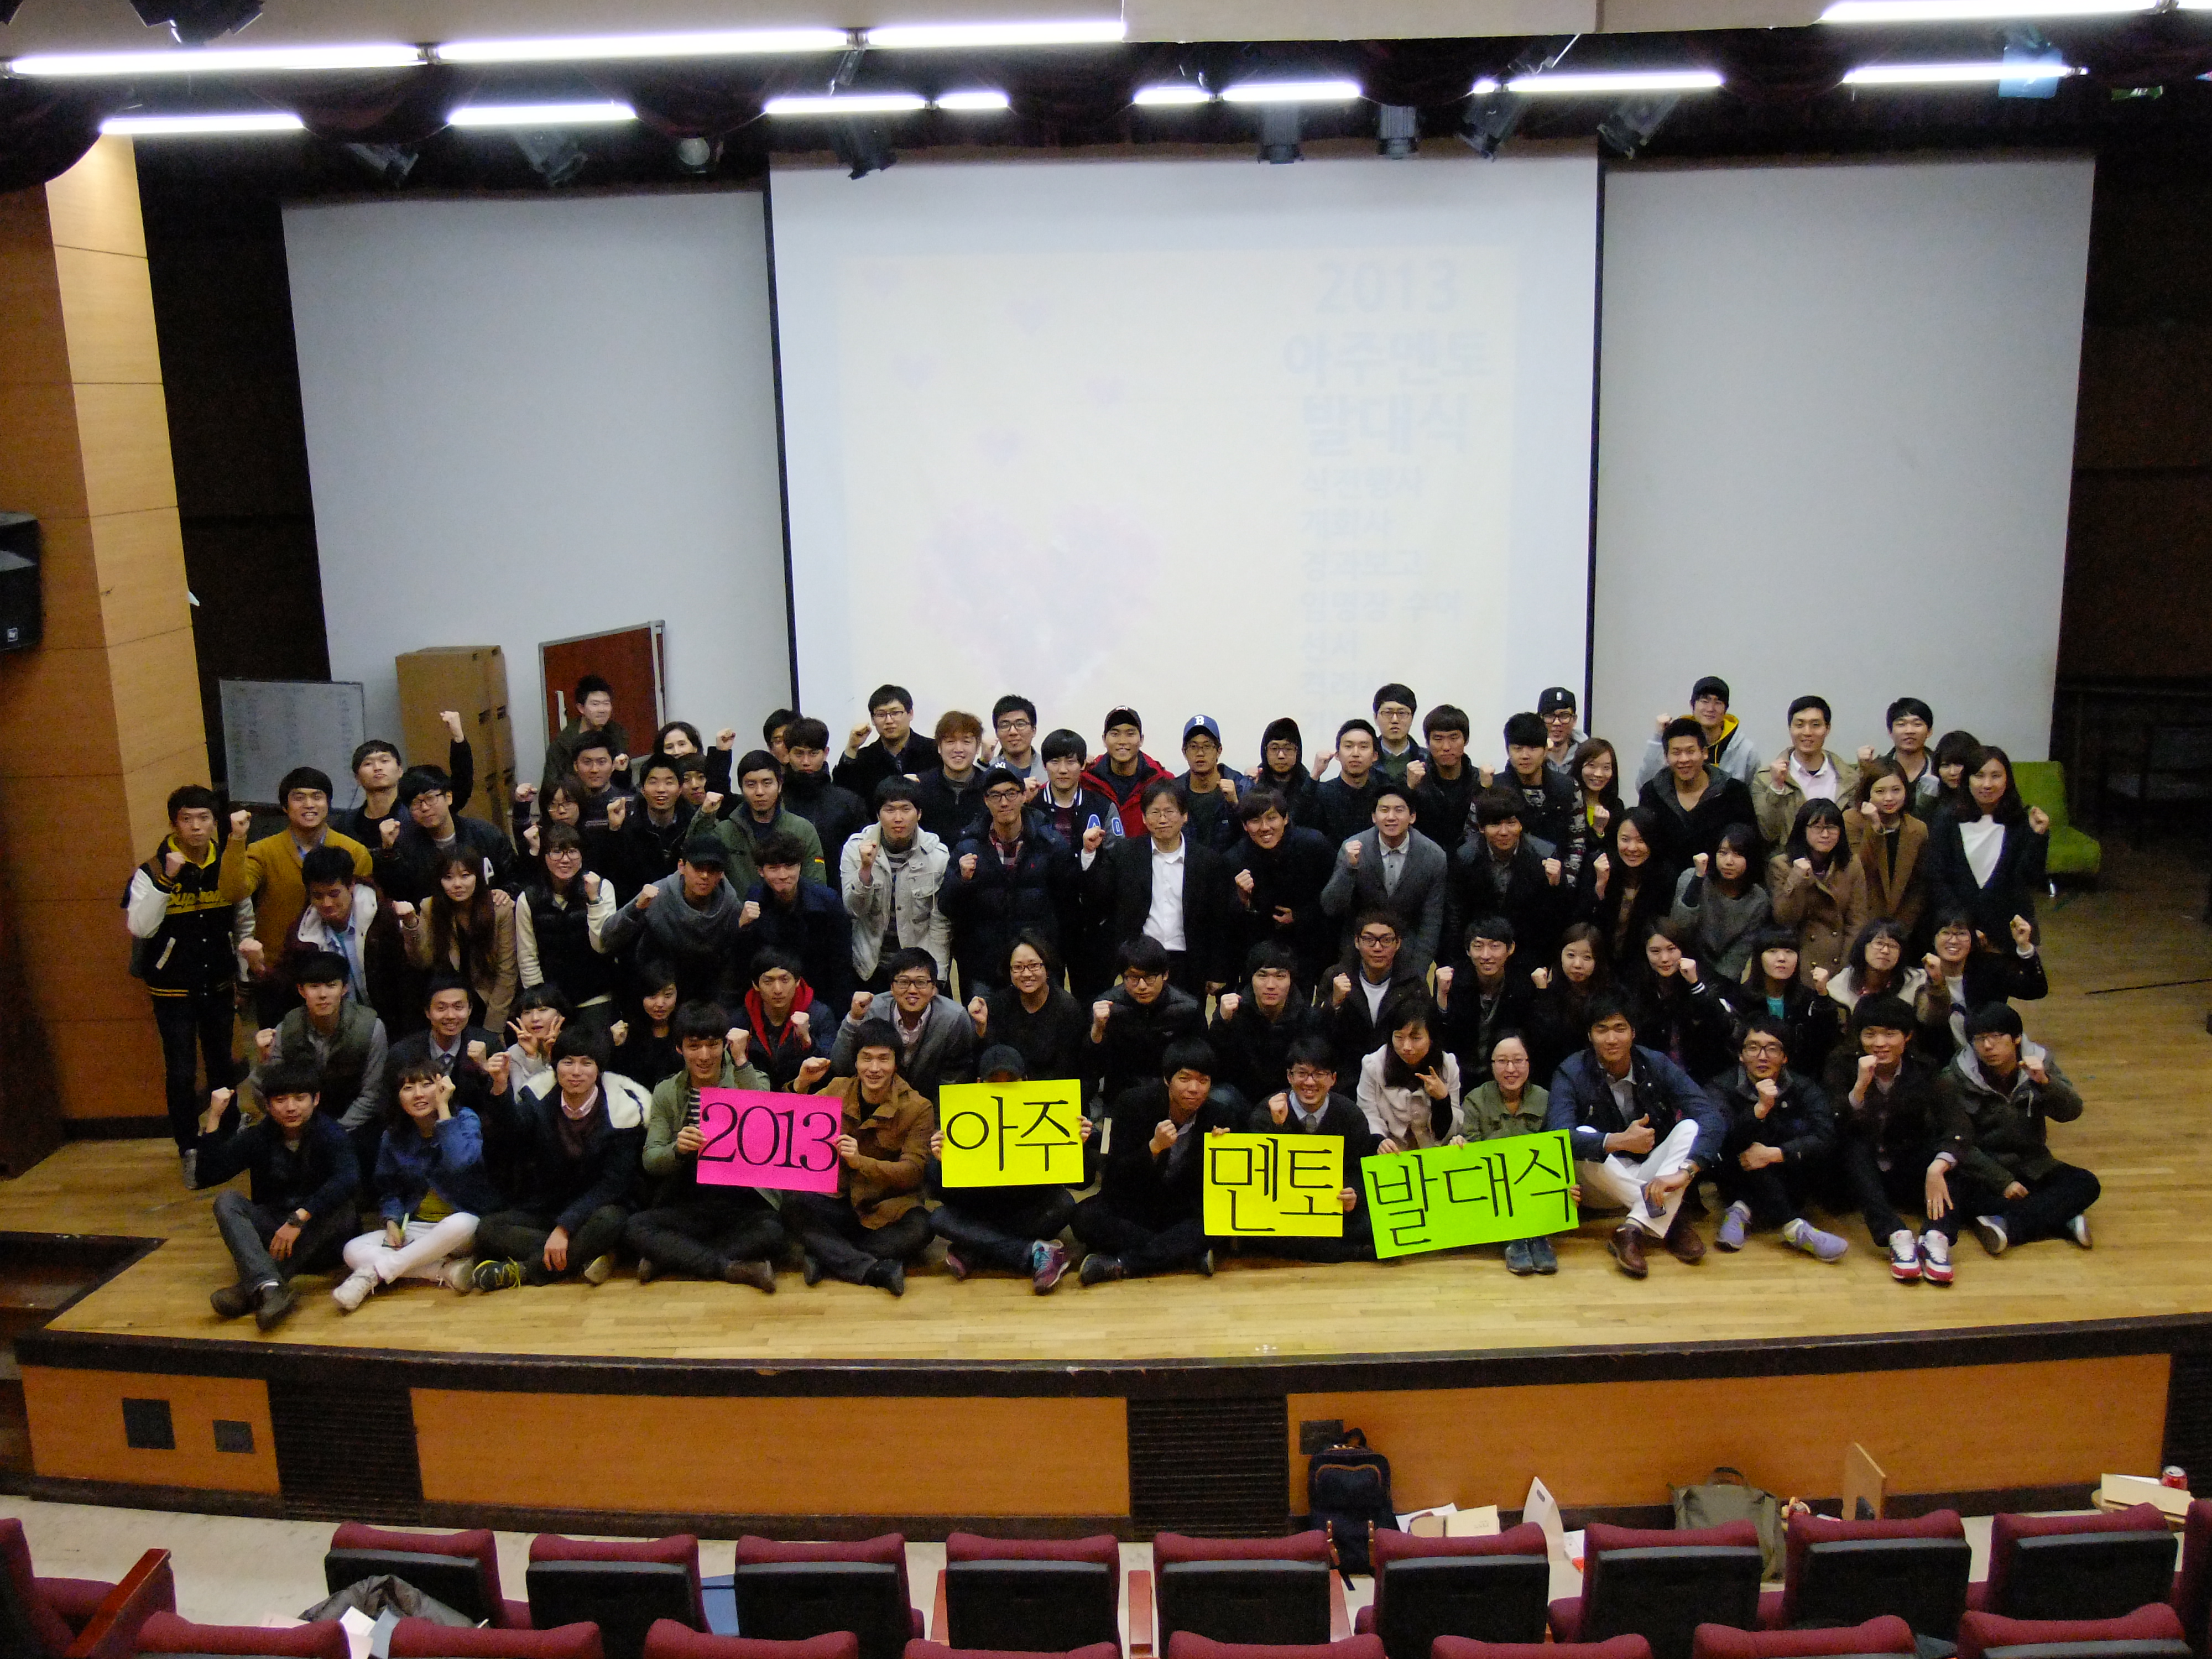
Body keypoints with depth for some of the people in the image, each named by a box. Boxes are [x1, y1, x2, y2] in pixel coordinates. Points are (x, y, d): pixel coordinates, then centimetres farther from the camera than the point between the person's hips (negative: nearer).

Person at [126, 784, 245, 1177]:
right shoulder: (151, 872, -11)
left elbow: (243, 926, 10)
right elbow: (140, 927, -23)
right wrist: (166, 881, -32)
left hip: (219, 985, 3)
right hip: (173, 990, -3)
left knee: (222, 1063, 16)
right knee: (182, 1073, 0)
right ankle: (188, 1148, 15)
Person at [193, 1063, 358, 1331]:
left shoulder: (331, 1135, -9)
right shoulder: (258, 1138, 3)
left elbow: (349, 1179, -29)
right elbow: (207, 1176, -8)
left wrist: (298, 1219, -37)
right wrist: (213, 1118, -15)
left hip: (319, 1244, -3)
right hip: (269, 1240, 3)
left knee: (340, 1207, -32)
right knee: (227, 1201, -20)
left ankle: (249, 1290, -38)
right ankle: (270, 1287, -45)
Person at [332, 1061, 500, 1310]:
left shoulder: (465, 1121, -6)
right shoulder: (393, 1138, 5)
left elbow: (460, 1164, -27)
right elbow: (388, 1189, 14)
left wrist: (443, 1109, -21)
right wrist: (392, 1223, -7)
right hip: (414, 1229, 4)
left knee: (460, 1224, -40)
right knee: (353, 1251, -20)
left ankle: (373, 1273, -27)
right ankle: (447, 1271, -30)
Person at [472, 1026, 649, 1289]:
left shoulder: (622, 1110, -9)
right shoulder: (538, 1100, -2)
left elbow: (613, 1184, -14)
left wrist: (564, 1228, -23)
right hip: (541, 1212, 3)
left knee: (610, 1219, -36)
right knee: (488, 1228, -23)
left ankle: (522, 1271, -26)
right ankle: (586, 1258, -29)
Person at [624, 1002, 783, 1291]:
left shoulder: (751, 1080, 5)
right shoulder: (666, 1092, 11)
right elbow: (649, 1161, 1)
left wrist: (741, 1062, -19)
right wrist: (677, 1150, -22)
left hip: (741, 1204, -1)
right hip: (685, 1207, 1)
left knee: (772, 1231, -33)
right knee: (635, 1229, -28)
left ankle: (665, 1260, -18)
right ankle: (733, 1268, -23)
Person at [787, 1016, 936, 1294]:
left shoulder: (918, 1109, -6)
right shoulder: (837, 1090, 4)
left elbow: (913, 1171, -14)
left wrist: (861, 1161, -30)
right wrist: (801, 1086, -13)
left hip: (888, 1211, -2)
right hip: (838, 1203, 2)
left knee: (919, 1228, -34)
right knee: (794, 1206, -29)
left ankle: (826, 1258, -24)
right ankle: (876, 1270, -34)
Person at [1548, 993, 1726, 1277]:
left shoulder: (1657, 1065, -9)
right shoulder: (1571, 1073, -13)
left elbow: (1713, 1120, -20)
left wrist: (1684, 1172, -36)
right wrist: (1619, 1141, -44)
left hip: (1652, 1175, 2)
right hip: (1604, 1186, -2)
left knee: (1690, 1127, -22)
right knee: (1583, 1138, -31)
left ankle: (1634, 1229, -35)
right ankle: (1672, 1221, -27)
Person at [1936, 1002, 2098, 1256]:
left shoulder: (2038, 1061, -2)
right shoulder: (1954, 1080, -11)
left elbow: (2071, 1112, -12)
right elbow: (1961, 1144, -11)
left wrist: (2044, 1082, -30)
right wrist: (2003, 1182, -19)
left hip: (2032, 1167, 3)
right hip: (1981, 1172, -3)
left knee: (2085, 1185, -23)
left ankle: (2007, 1225, -33)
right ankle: (2064, 1217, -27)